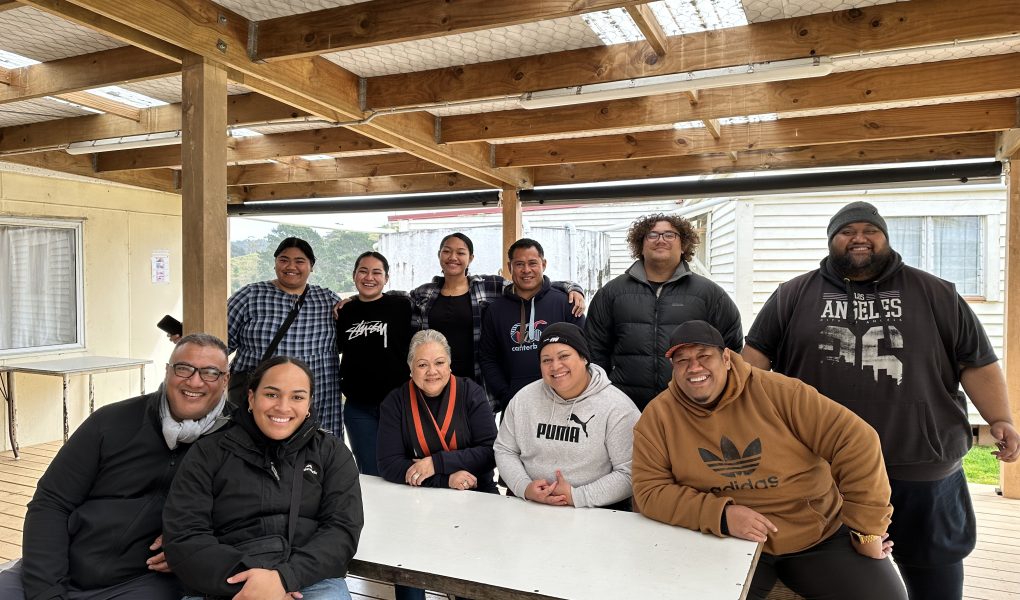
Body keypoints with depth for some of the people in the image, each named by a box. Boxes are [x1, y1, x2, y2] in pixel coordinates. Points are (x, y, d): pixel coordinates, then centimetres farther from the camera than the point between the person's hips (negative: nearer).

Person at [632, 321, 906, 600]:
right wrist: (721, 514, -25)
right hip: (730, 545, 0)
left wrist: (868, 530, -12)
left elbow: (855, 442, -13)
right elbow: (650, 491, -11)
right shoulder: (657, 418, -10)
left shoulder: (776, 391, -14)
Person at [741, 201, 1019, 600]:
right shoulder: (795, 295, 4)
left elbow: (976, 362, 7)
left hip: (923, 468, 1)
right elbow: (756, 354, 4)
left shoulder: (935, 294, 6)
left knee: (934, 563, 16)